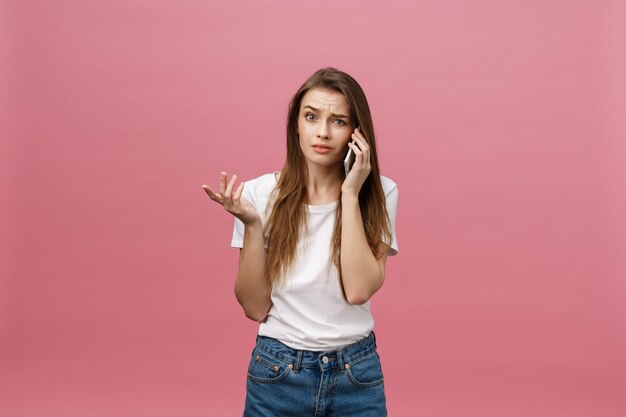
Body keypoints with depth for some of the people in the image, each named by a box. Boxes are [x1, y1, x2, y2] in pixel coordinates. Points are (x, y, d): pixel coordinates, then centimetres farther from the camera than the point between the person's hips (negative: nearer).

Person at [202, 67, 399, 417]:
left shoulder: (379, 193, -8)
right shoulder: (261, 193, -8)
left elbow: (359, 290, -20)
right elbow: (255, 308, -8)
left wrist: (350, 194, -19)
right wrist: (251, 224, -19)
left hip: (357, 374, 0)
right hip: (277, 373, 0)